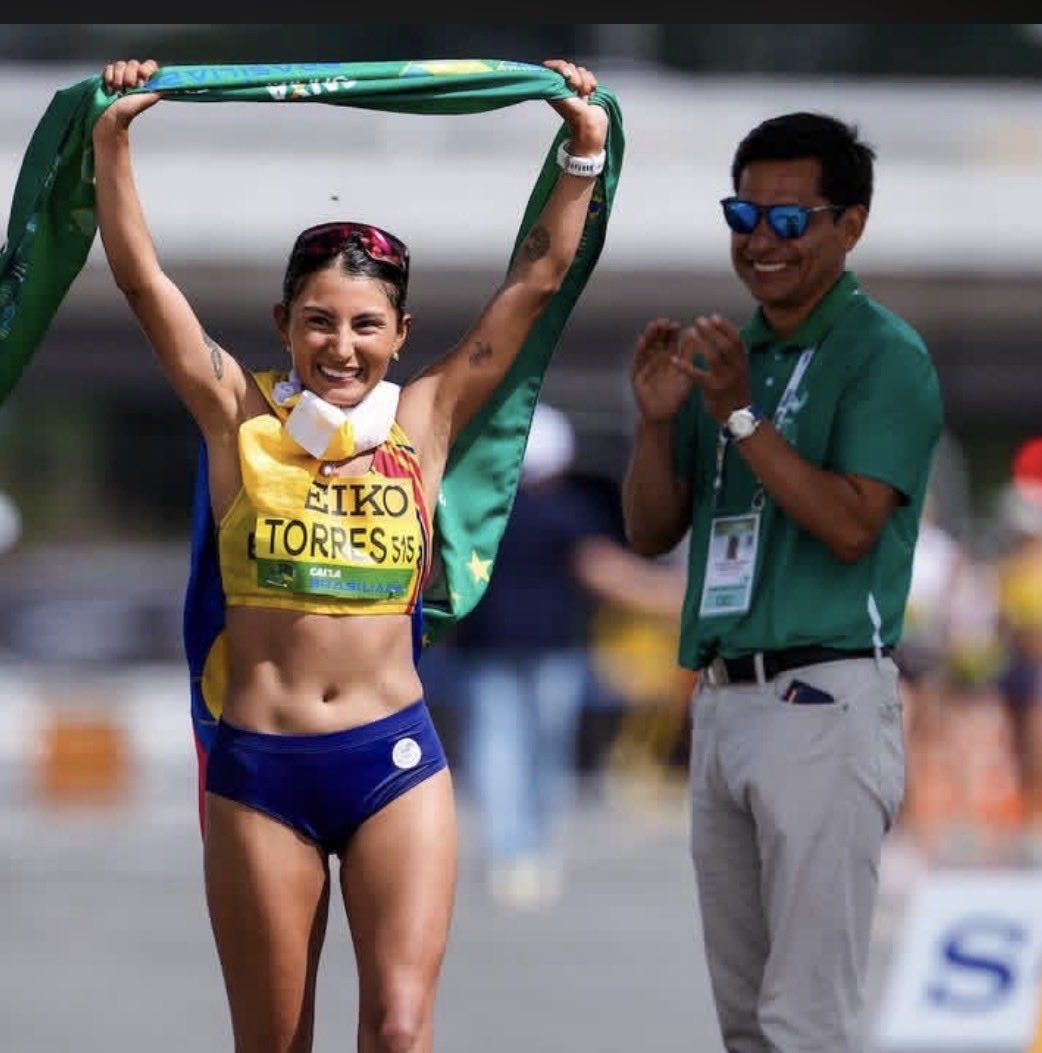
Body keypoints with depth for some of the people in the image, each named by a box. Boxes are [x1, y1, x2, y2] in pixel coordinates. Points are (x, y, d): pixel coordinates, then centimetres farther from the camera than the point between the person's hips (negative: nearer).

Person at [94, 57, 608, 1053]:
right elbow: (141, 278, -2)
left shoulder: (424, 420, 5)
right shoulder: (241, 417, 2)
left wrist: (582, 157, 4)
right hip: (257, 764, 0)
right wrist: (112, 143, -10)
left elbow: (535, 278, 8)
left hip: (395, 760, 0)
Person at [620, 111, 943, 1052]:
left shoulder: (884, 356, -6)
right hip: (722, 700, 8)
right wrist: (657, 420, -4)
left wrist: (741, 415, -19)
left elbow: (850, 525, -16)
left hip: (824, 701, -7)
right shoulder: (721, 352, 14)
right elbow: (651, 533, 13)